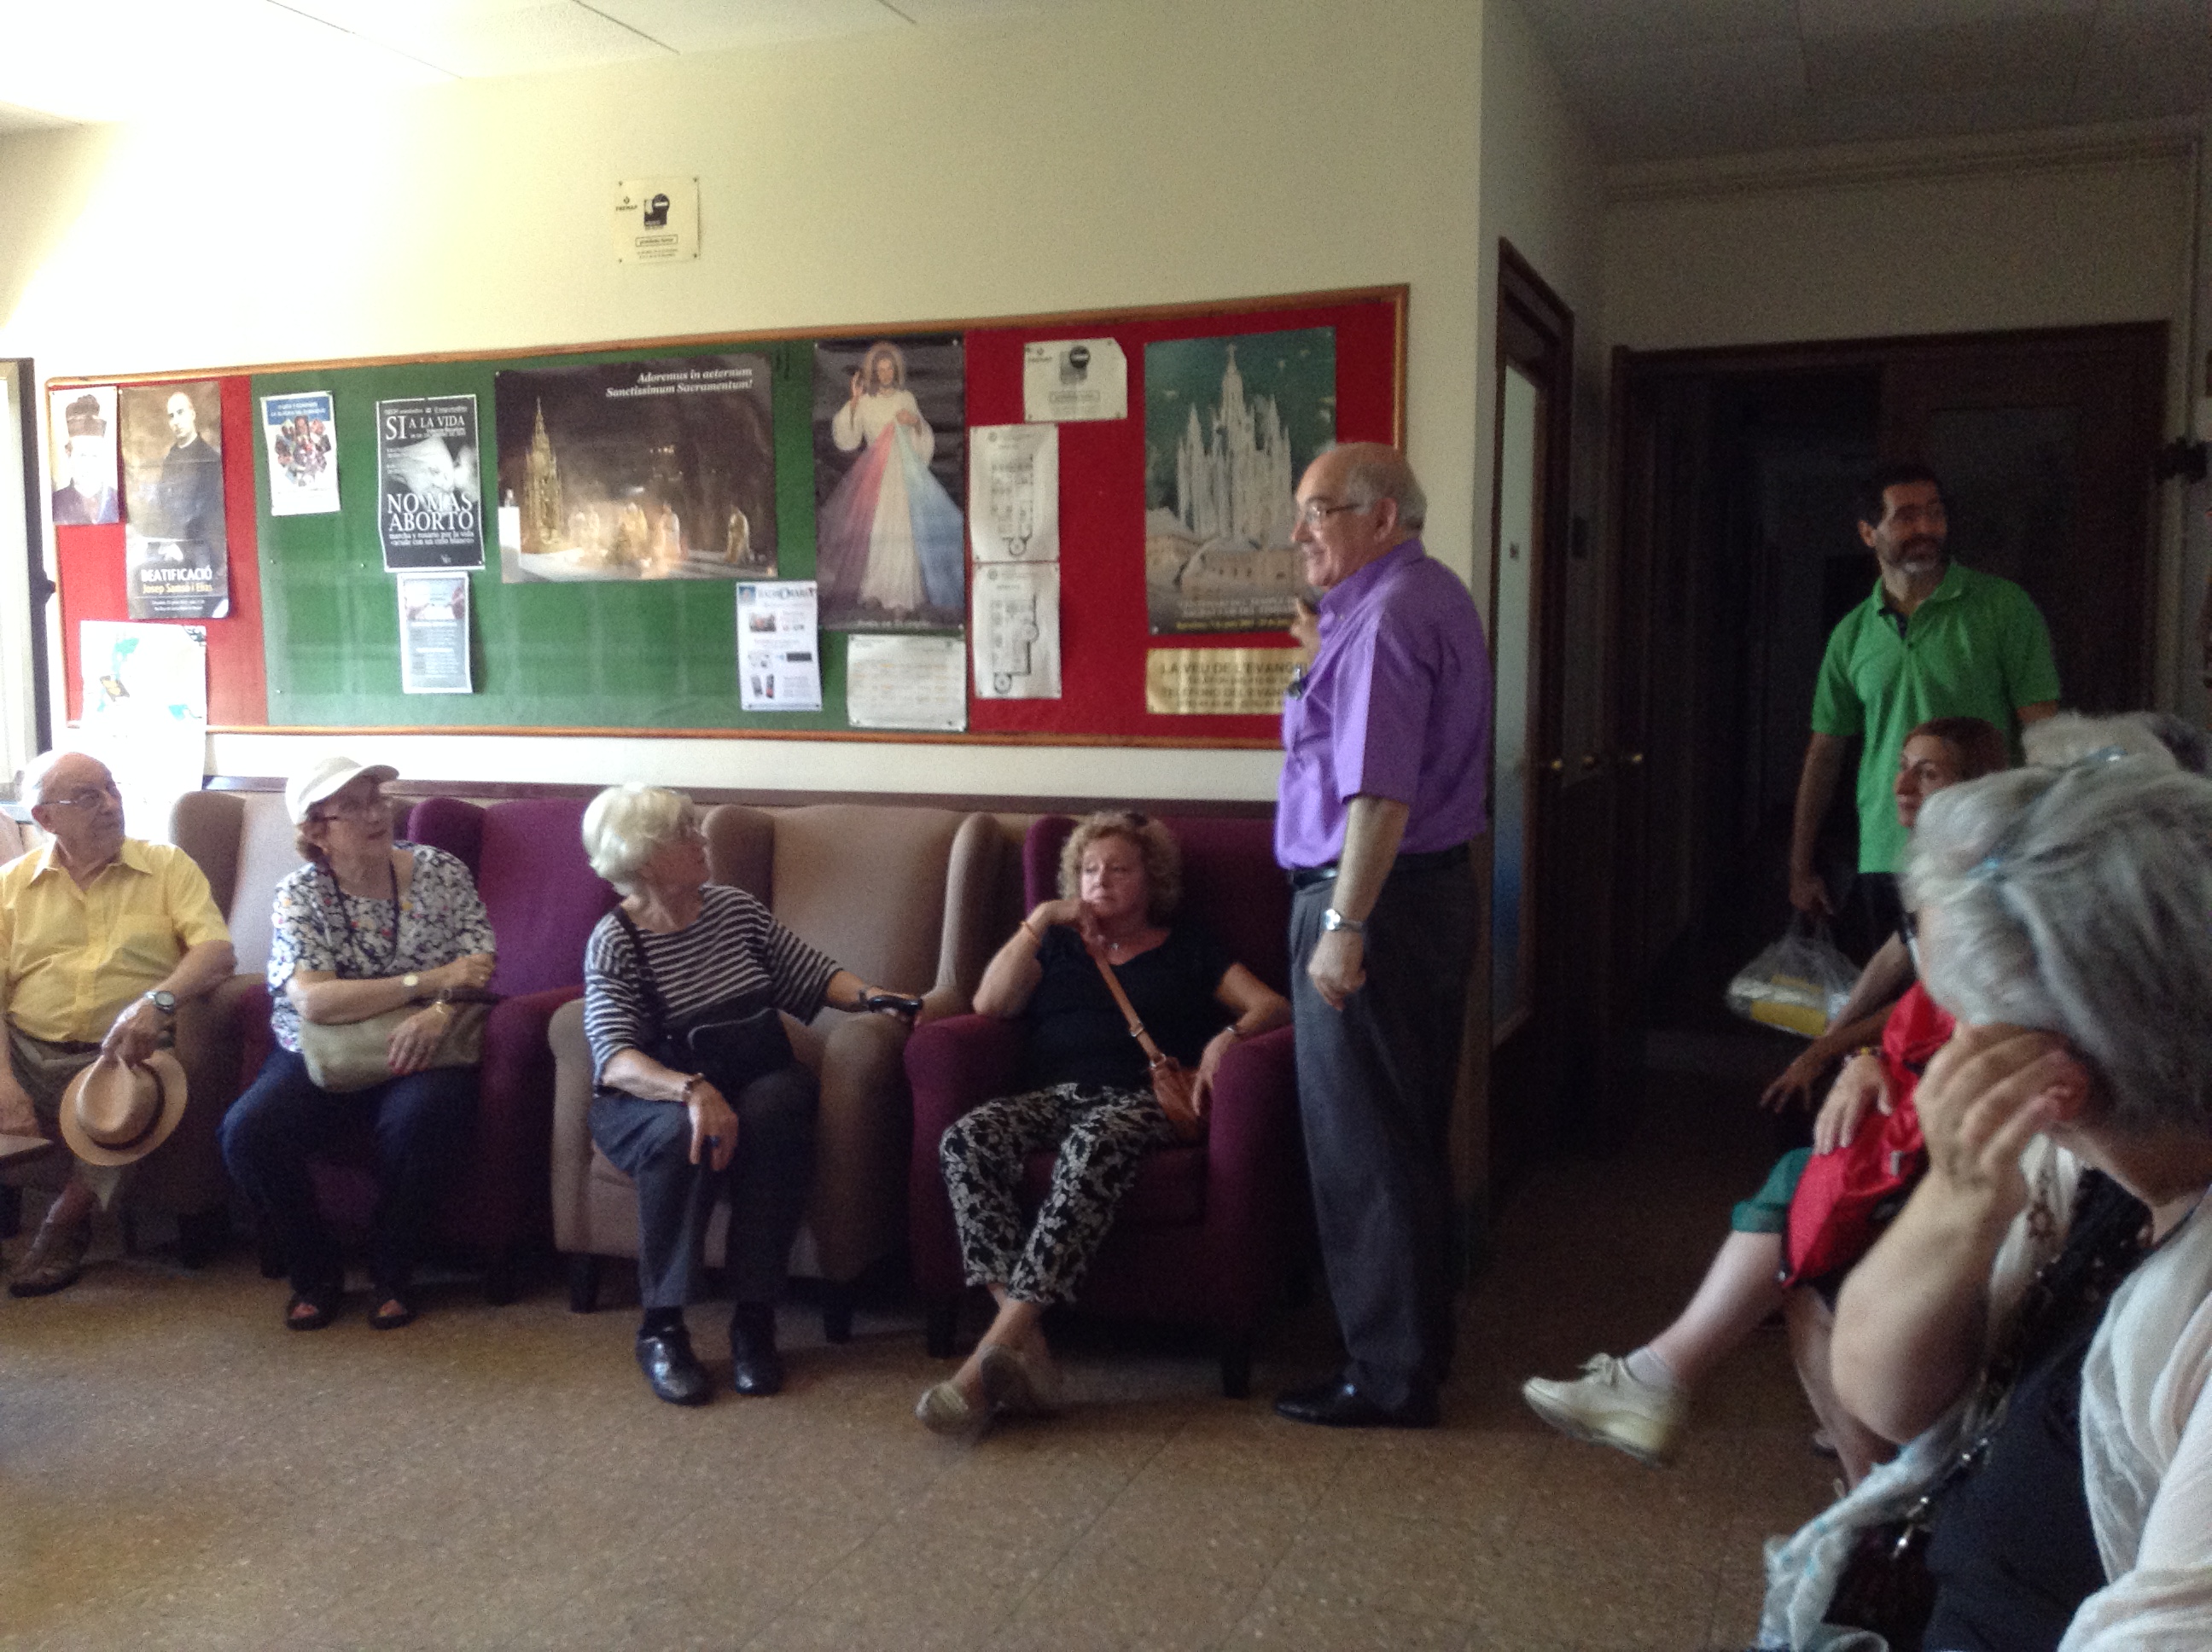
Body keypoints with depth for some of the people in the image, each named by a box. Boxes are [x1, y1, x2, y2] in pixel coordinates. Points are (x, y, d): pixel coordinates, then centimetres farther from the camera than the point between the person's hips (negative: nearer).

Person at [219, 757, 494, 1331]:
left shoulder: (441, 870, 4)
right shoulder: (299, 896, -1)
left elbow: (481, 962, -2)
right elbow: (313, 1002, -16)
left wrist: (441, 1011, -25)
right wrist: (431, 980, -20)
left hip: (417, 1053, -1)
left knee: (420, 1118, -34)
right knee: (248, 1132, -26)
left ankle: (392, 1273, -9)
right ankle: (317, 1272, -1)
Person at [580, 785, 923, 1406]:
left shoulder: (734, 907, 6)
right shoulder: (614, 942, -9)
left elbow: (811, 974, 13)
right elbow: (614, 1057, -23)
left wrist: (868, 996, -8)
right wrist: (691, 1090, -41)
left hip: (755, 1077, 3)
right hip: (654, 1094, -3)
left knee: (773, 1112, -32)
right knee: (684, 1131, -37)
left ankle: (754, 1319, -26)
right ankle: (661, 1326, -24)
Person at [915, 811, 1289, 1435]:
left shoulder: (1188, 949, 23)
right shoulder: (1058, 944, 29)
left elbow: (1273, 1006, 11)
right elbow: (989, 1003, 11)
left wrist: (1231, 1034, -11)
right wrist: (1040, 920, 10)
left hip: (1141, 1097, -3)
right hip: (1052, 1096, 3)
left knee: (1095, 1145, -41)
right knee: (967, 1139, -32)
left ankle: (997, 1346, -45)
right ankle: (1028, 1341, -40)